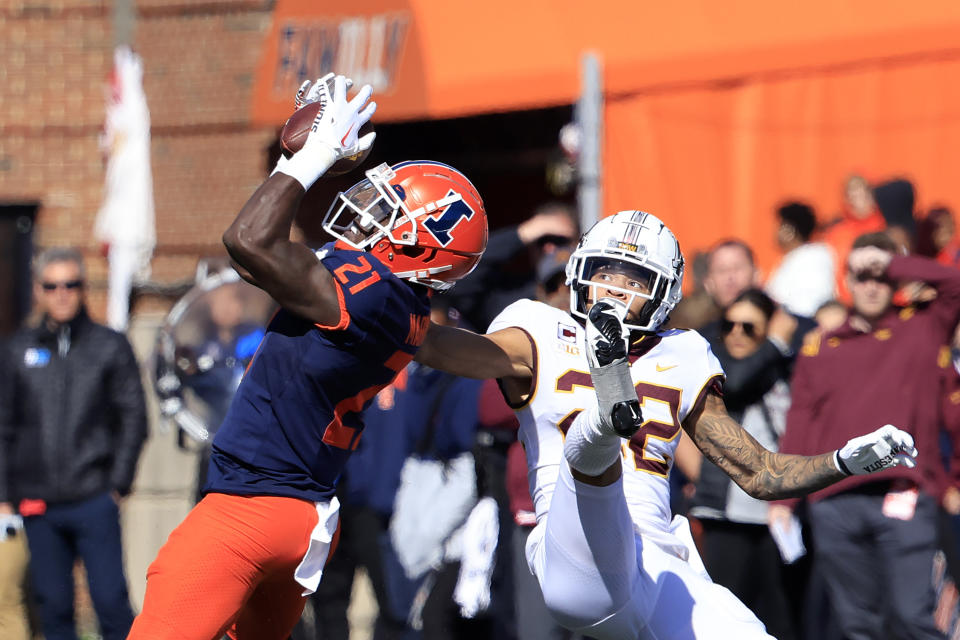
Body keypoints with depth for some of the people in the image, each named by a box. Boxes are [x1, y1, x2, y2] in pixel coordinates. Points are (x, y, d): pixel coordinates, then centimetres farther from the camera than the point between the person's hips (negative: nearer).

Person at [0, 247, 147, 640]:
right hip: (37, 504, 2)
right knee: (53, 606, 5)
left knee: (110, 600, -8)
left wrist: (118, 484, -4)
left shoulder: (110, 347, 5)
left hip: (94, 500, -2)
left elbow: (134, 418, 4)